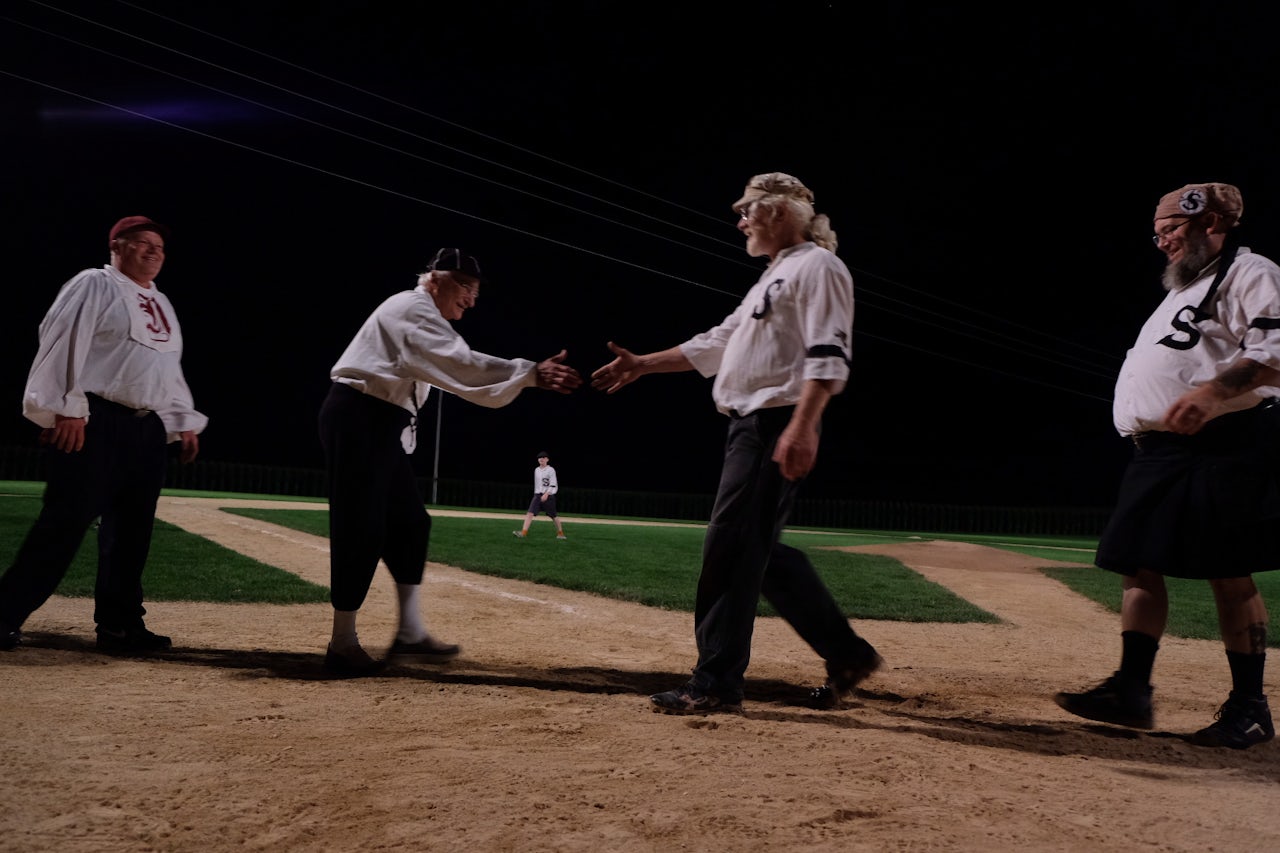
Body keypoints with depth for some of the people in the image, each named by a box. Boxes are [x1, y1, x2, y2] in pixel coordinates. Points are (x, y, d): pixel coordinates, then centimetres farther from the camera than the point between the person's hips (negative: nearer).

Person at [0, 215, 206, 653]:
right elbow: (64, 345, -12)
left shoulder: (161, 304, 23)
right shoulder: (93, 285, -1)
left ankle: (119, 624, 13)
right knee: (66, 520, -12)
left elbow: (171, 369, 26)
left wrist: (185, 421, 18)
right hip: (95, 421, -8)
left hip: (148, 427, 8)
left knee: (132, 528, 7)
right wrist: (66, 409, -20)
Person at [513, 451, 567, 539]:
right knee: (530, 513, -13)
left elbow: (553, 484, -13)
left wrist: (546, 494, -23)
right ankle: (523, 532, -22)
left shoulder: (551, 470, -7)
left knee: (554, 515, 6)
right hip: (537, 495, 5)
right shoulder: (536, 470, 12)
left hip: (548, 495, -5)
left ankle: (560, 533, 24)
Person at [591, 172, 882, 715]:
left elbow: (827, 357, -18)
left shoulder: (817, 267, -6)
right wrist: (643, 364, 24)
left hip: (779, 427, -10)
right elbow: (715, 344, 27)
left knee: (731, 547, -11)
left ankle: (716, 684, -6)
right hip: (749, 426, 10)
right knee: (759, 552, 11)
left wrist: (802, 427, -29)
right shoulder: (773, 279, 25)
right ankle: (846, 654, 19)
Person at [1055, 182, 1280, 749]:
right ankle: (1131, 691, 6)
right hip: (1159, 450, 10)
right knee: (1139, 568, 4)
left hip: (1221, 449, -9)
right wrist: (1141, 425, 20)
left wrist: (1212, 391, -31)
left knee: (1229, 575, -6)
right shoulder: (1182, 291, 27)